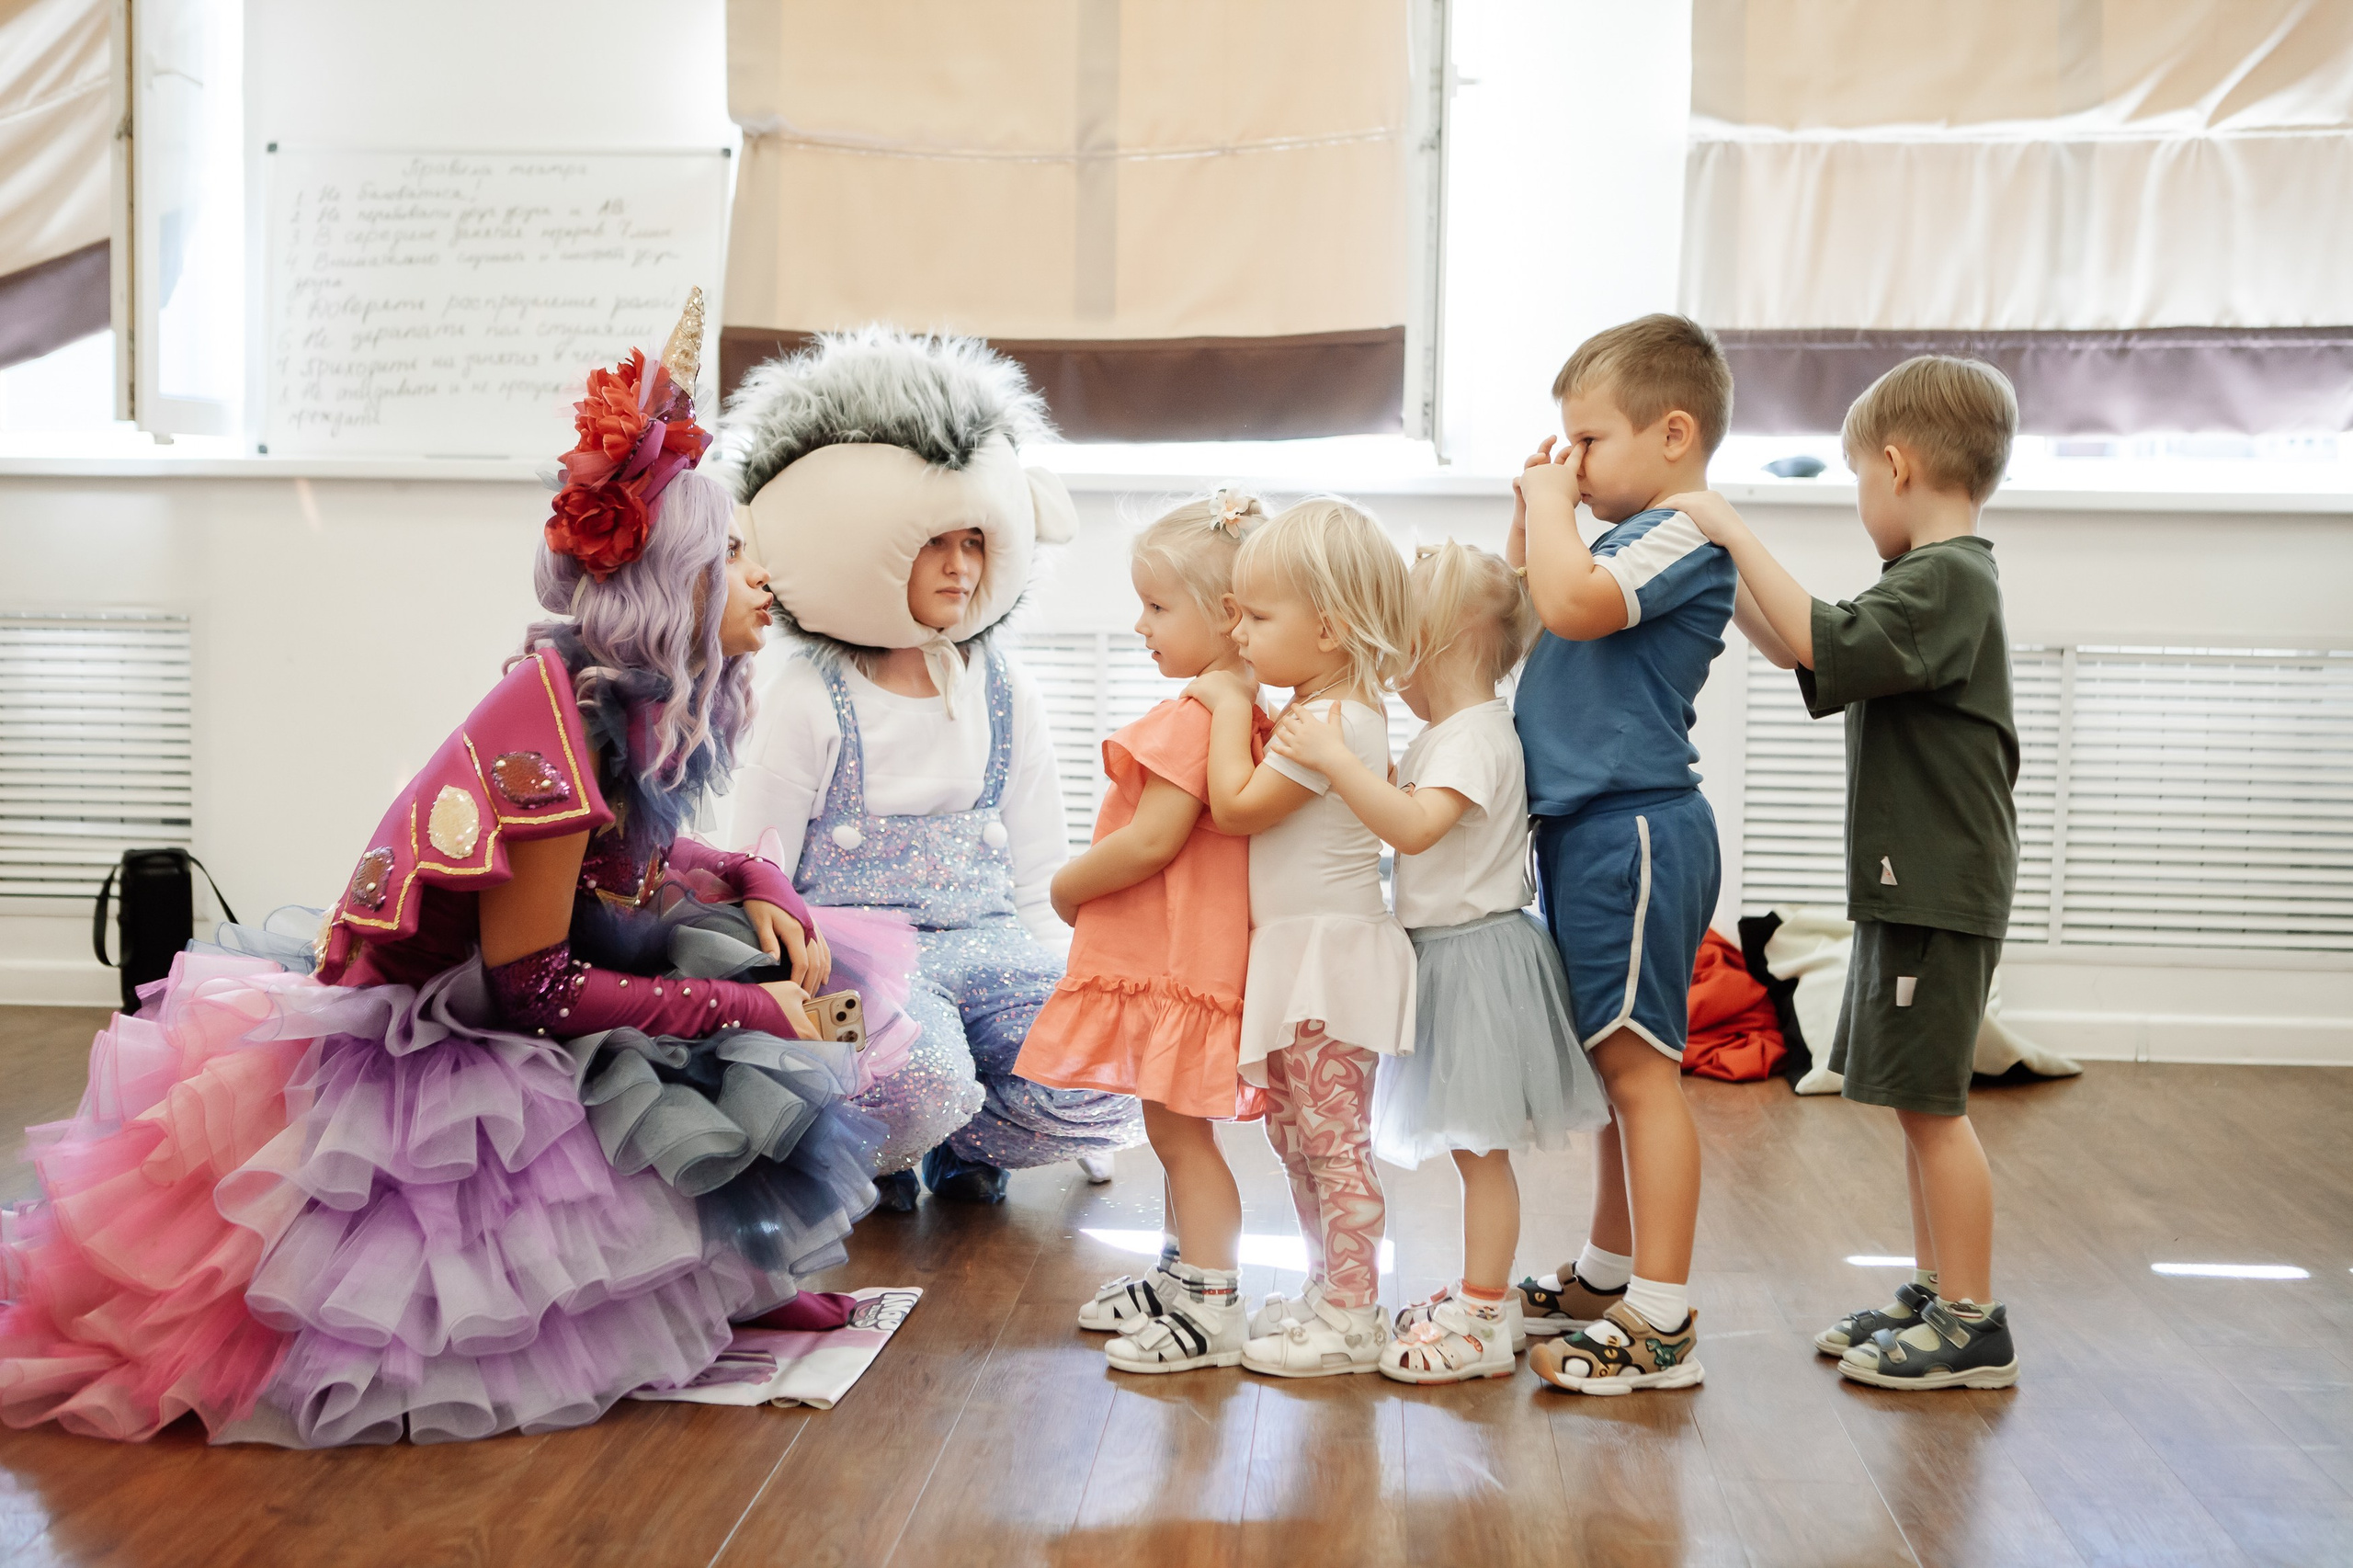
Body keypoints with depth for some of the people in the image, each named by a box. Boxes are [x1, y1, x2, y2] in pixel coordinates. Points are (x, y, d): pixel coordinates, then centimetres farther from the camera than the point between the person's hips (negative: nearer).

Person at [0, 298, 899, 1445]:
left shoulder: (644, 704, 1)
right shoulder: (555, 714, -25)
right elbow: (529, 988, -26)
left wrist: (757, 891, -1)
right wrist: (750, 1010, -22)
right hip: (424, 1047, -9)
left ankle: (728, 1290, 6)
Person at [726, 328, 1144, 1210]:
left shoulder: (1005, 695, 12)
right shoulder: (809, 702, -2)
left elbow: (1040, 868, 14)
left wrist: (1064, 984, 3)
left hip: (989, 940, 4)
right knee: (920, 1084, -37)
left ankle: (964, 1146, 9)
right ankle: (875, 1154, 3)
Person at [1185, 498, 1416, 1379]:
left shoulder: (1329, 723, -21)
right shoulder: (1349, 711, 11)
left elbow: (1237, 806, -20)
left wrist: (1232, 707, -11)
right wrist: (1248, 712, 12)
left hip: (1329, 956, -11)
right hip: (1297, 955, 11)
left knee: (1333, 1138, -4)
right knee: (1293, 1132, 18)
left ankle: (1351, 1320, 3)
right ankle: (1328, 1293, 28)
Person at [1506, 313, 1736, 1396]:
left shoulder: (1686, 537, -14)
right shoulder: (1629, 545, 17)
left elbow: (1570, 606, -30)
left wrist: (1552, 506, -14)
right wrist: (1530, 515, 15)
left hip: (1634, 830, -11)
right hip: (1589, 829, 11)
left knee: (1637, 1065, -9)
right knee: (1613, 1065, 18)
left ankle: (1662, 1324, -6)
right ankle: (1606, 1276, 31)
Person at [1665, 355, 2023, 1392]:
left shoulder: (1947, 578, -16)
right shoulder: (1931, 579, 16)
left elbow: (1826, 644, -29)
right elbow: (1808, 653, 22)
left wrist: (1736, 534, -23)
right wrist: (1725, 569, 18)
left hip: (1941, 890, -10)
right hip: (1909, 887, 10)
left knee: (1928, 1103, -5)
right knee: (1916, 1102, 15)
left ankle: (1973, 1326, 2)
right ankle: (1933, 1293, 25)